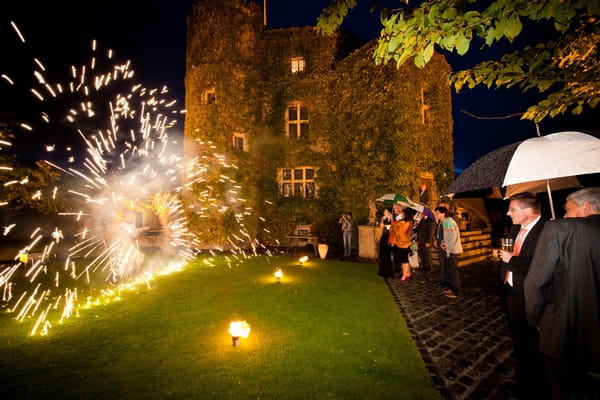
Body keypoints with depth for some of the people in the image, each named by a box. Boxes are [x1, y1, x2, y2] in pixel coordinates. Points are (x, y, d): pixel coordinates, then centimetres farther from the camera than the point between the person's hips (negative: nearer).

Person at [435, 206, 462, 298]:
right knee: (449, 269, 17)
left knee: (453, 271, -1)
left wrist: (448, 249, -15)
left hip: (453, 250, -9)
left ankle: (455, 292, 10)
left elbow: (453, 237, -22)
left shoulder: (448, 221, -19)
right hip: (449, 250, 9)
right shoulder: (444, 222, 10)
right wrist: (443, 242, 5)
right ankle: (452, 288, 30)